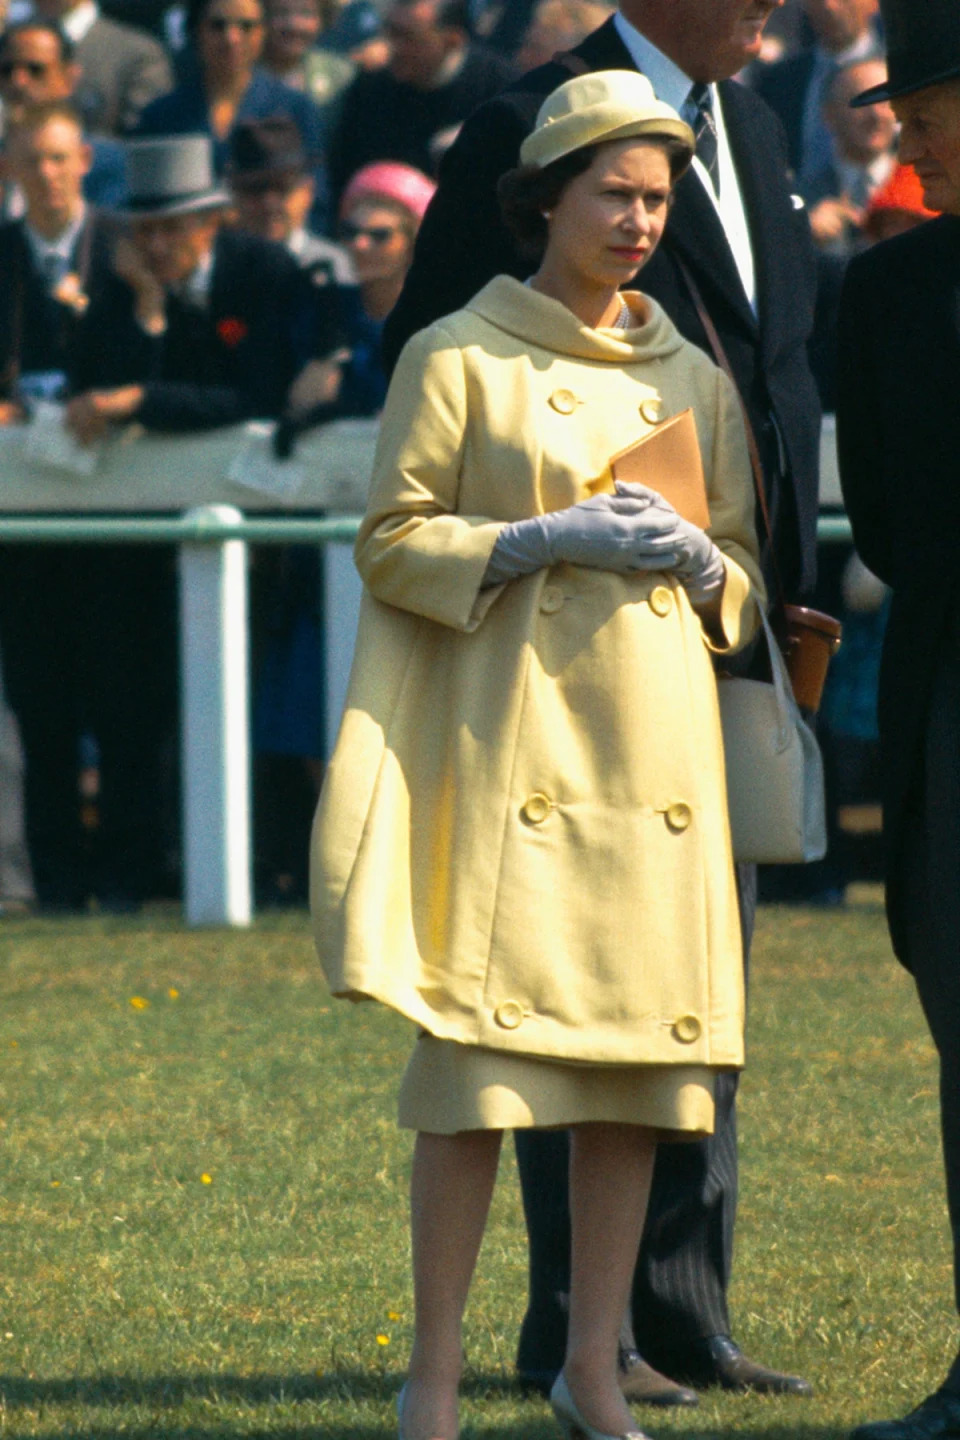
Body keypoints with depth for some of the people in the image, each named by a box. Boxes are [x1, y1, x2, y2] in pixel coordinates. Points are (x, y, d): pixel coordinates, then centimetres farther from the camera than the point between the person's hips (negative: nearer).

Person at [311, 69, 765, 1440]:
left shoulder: (694, 380, 15)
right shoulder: (458, 358, 2)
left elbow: (745, 570, 19)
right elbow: (394, 541, -2)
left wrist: (698, 559, -3)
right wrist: (548, 540, -13)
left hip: (658, 742, 5)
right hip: (509, 731, -4)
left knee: (646, 1051, 2)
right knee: (480, 1055, -8)